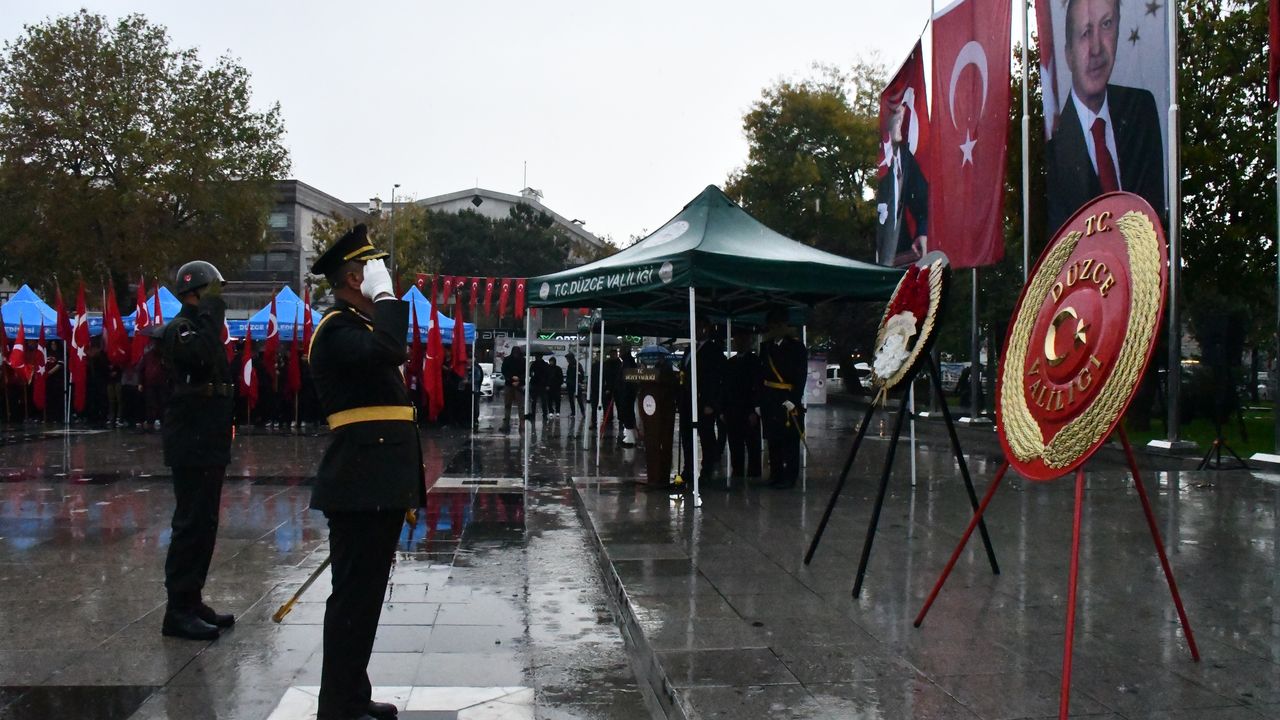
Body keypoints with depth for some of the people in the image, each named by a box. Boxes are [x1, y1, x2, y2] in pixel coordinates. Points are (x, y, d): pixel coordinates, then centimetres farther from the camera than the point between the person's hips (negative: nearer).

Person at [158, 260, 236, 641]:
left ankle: (191, 601, 22)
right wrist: (212, 313, -26)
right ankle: (178, 610, -2)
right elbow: (199, 355, -34)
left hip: (208, 445, 10)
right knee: (192, 524, -8)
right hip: (192, 447, -10)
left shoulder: (200, 327, 19)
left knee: (202, 524, 13)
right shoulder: (179, 328, -11)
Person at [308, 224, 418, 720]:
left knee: (365, 592, 16)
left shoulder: (360, 325, 20)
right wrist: (386, 296, -18)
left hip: (377, 483, 10)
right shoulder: (337, 328, -12)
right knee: (354, 594, -4)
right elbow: (387, 350, -34)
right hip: (362, 484, -10)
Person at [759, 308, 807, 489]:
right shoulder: (766, 347, 14)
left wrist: (793, 400, -15)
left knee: (789, 441, -3)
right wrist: (759, 402, 8)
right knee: (773, 440, 7)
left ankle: (789, 477, 1)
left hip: (788, 402, -5)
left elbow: (801, 376, -6)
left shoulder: (796, 347, 0)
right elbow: (762, 375, 13)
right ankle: (775, 475, 15)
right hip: (769, 402, 5)